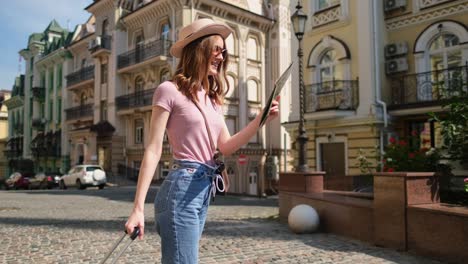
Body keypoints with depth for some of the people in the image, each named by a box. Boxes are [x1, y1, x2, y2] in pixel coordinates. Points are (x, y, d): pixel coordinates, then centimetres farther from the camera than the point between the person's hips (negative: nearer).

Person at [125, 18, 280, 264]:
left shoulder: (212, 97, 14)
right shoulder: (170, 90, -8)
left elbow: (226, 147, 11)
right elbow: (153, 151, -11)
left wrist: (261, 119, -1)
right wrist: (138, 208, -14)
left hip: (206, 189, 8)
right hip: (181, 188, -8)